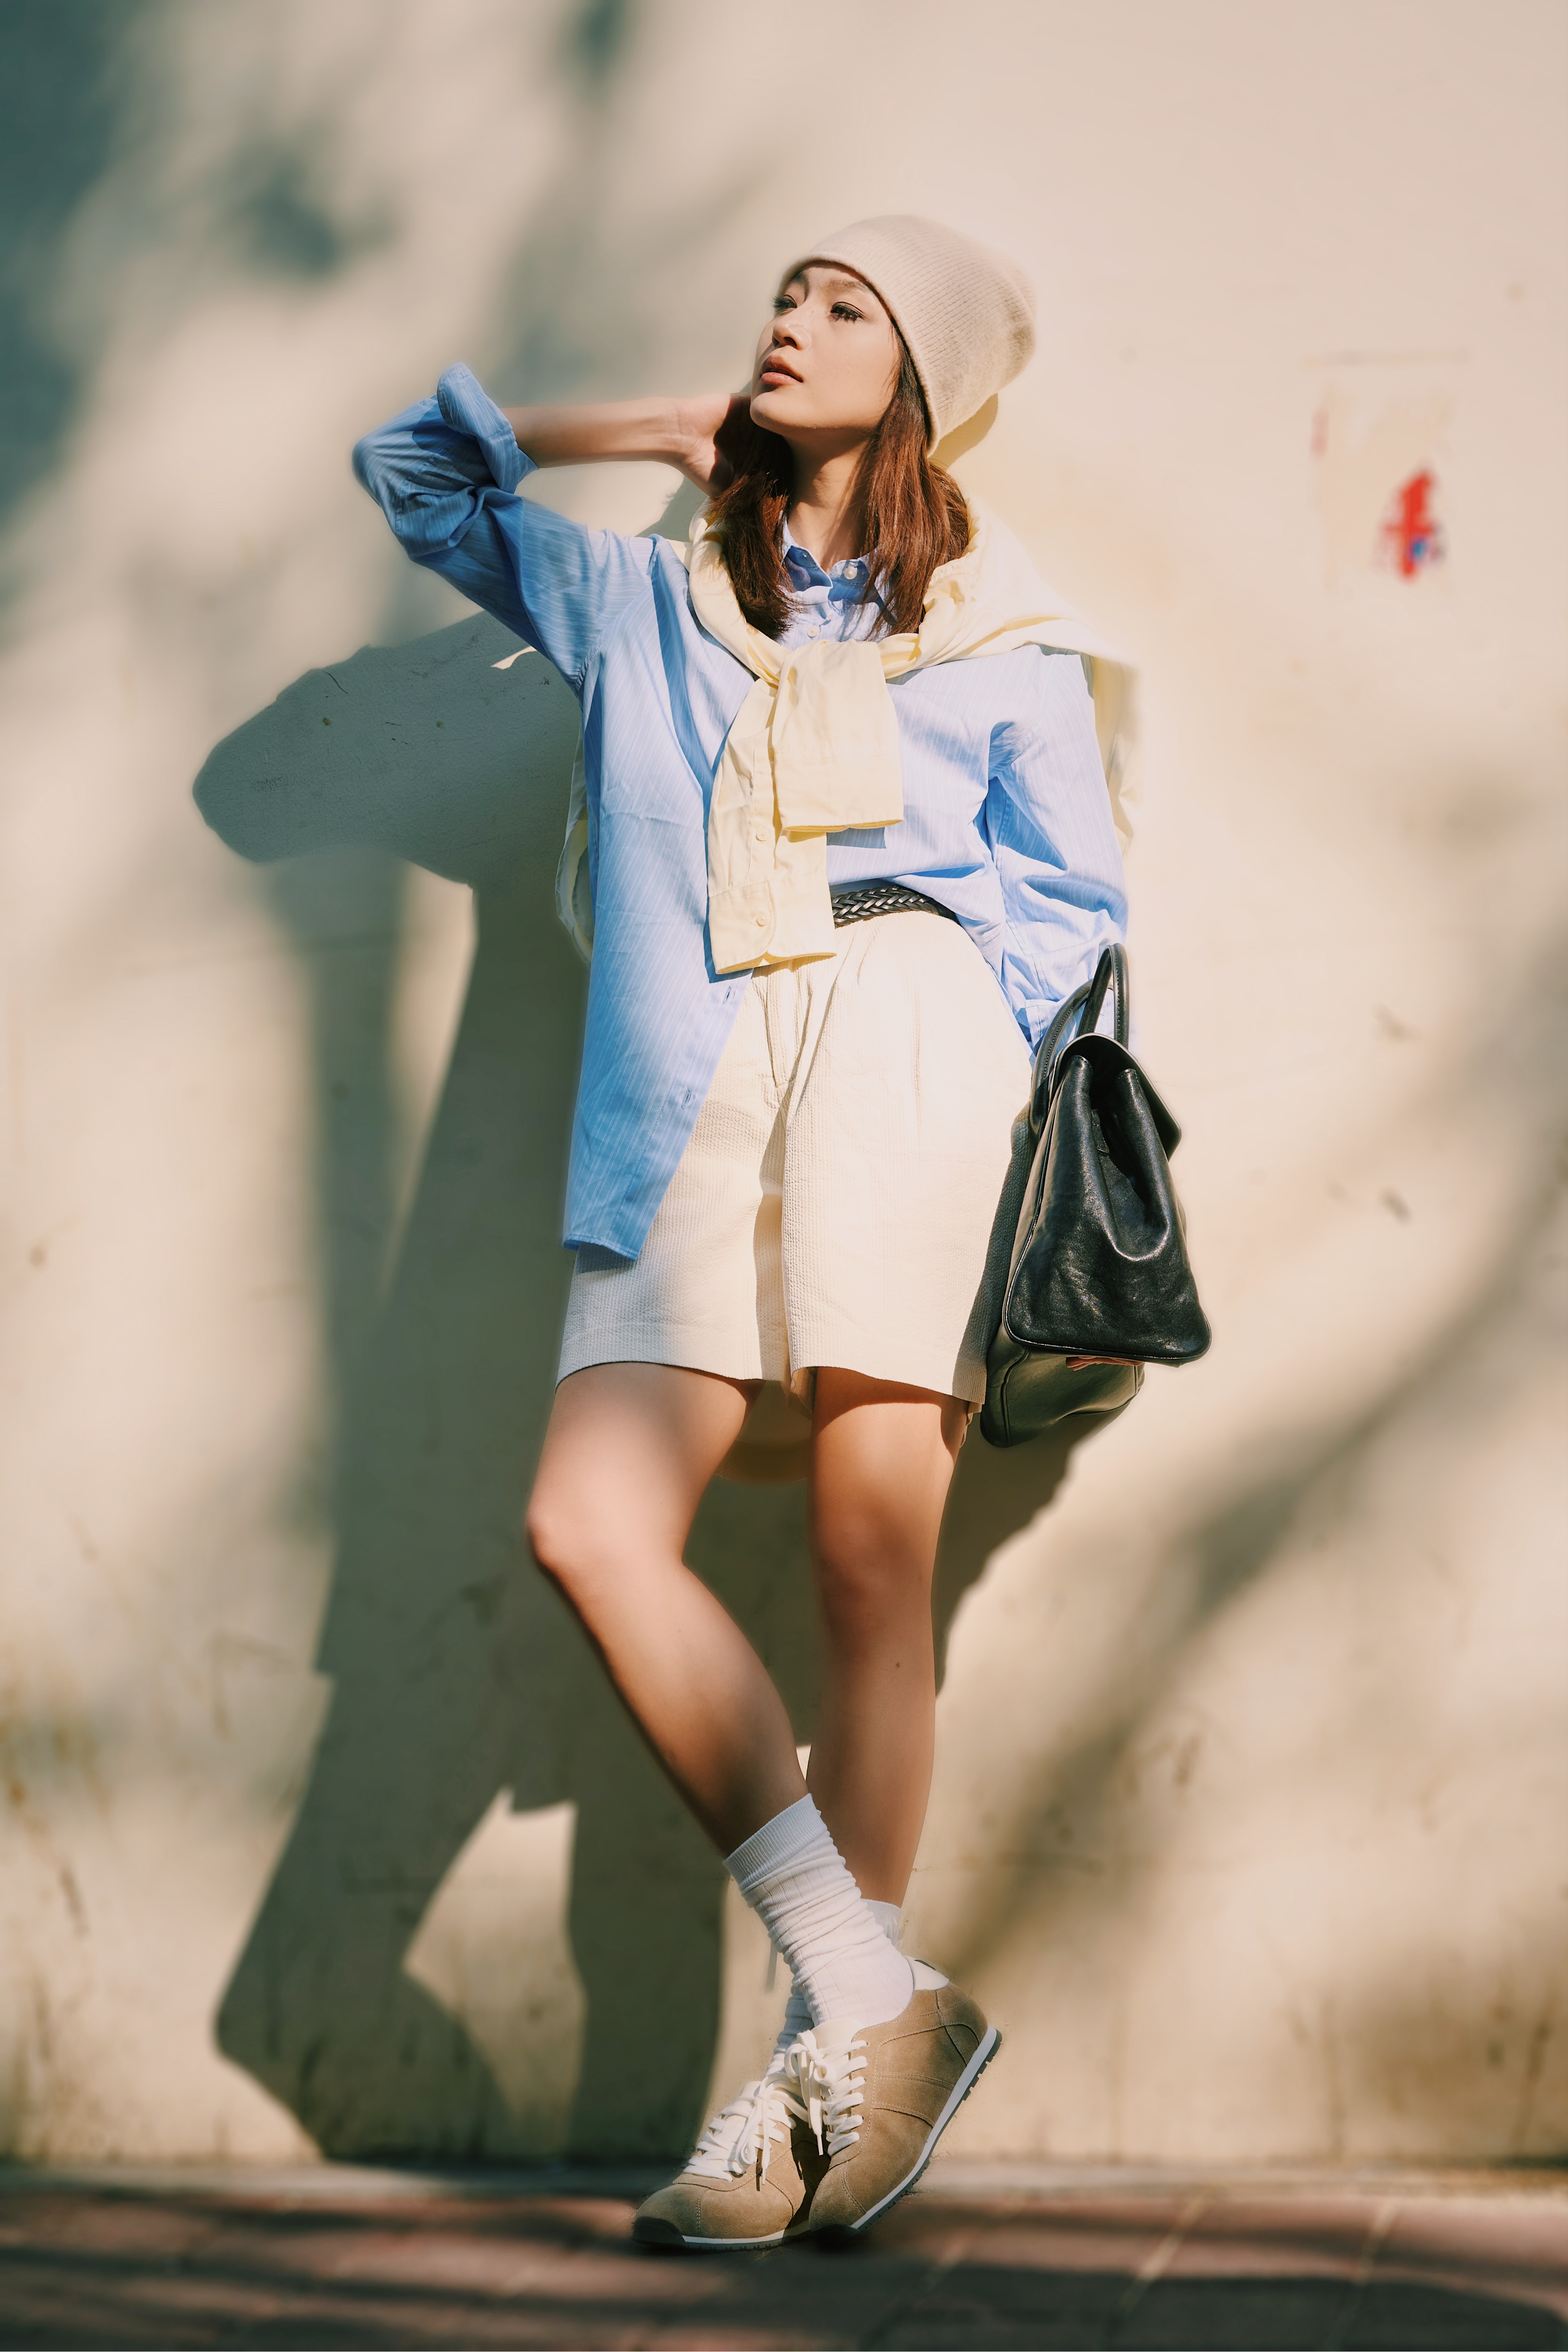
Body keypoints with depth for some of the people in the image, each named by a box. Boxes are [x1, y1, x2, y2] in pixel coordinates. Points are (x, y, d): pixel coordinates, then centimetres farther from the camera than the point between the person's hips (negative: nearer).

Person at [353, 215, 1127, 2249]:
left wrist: (966, 1052, -4)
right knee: (593, 1523, -18)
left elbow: (1075, 901, 13)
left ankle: (823, 2069, -9)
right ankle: (872, 2002, -16)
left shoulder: (1003, 644, 20)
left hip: (901, 1032, -3)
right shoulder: (642, 606, 29)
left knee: (871, 1559, -14)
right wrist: (635, 427, 28)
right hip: (690, 1105, 3)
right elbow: (413, 465, 35)